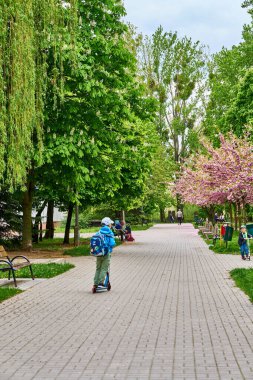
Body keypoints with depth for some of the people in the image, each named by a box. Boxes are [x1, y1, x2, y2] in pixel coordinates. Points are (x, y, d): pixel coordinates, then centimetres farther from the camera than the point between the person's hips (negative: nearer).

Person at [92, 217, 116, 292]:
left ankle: (95, 284, 11)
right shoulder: (110, 233, -8)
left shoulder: (99, 232, 3)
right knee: (104, 269, 3)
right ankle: (100, 283, -3)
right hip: (106, 253, -4)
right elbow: (112, 243, -14)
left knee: (98, 268, 14)